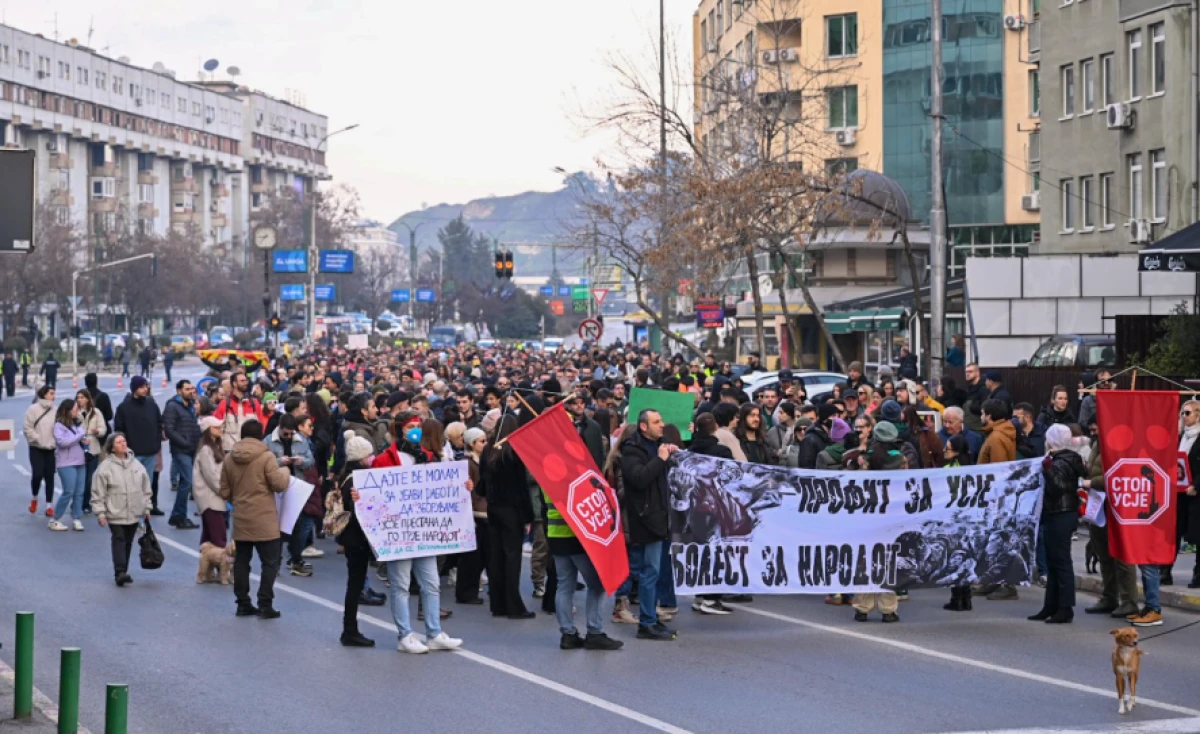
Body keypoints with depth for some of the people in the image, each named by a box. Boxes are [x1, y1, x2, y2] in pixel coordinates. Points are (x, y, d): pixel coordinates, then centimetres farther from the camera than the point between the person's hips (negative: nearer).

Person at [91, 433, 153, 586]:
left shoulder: (136, 464, 6)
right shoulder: (106, 467, -8)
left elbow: (145, 488, 14)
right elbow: (98, 493, -7)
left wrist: (146, 508, 13)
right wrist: (100, 513, -11)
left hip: (134, 514, 5)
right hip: (115, 514, -5)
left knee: (128, 542, 10)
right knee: (119, 541, -11)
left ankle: (123, 572, 19)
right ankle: (120, 572, -15)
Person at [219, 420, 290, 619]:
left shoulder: (229, 458, 5)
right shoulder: (266, 456, -12)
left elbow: (224, 492, 10)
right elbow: (279, 484, -13)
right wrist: (285, 472, 7)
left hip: (240, 519, 5)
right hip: (263, 519, -5)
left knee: (241, 561, 13)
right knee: (270, 562, 1)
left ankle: (243, 604, 15)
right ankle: (265, 605, -3)